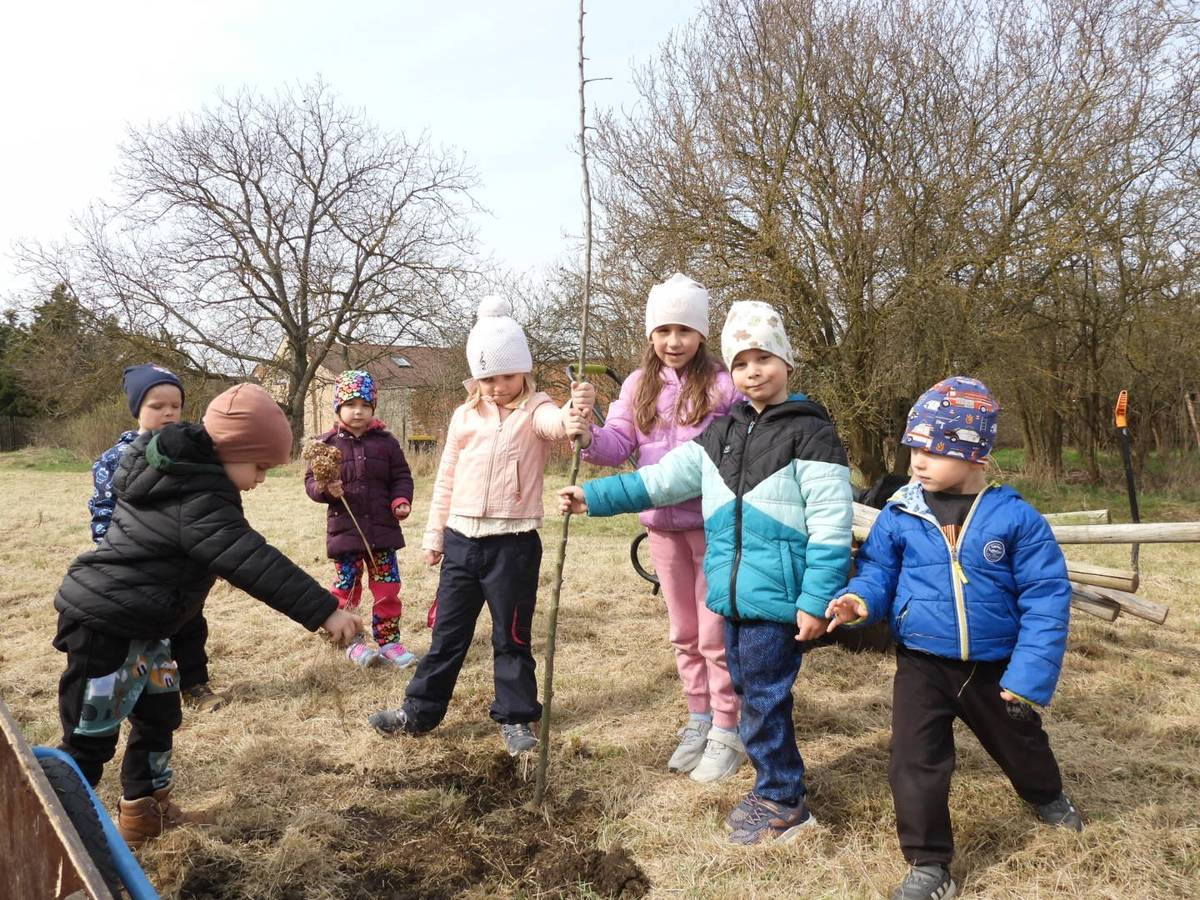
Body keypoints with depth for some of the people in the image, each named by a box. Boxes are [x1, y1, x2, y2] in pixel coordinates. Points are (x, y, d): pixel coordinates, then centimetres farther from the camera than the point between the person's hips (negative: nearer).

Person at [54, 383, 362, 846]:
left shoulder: (175, 471, 5)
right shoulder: (198, 501, -26)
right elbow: (254, 563, -33)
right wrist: (323, 611, -34)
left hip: (135, 623, 10)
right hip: (105, 625, -10)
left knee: (159, 715, 19)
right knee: (91, 738, 1)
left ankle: (144, 810, 32)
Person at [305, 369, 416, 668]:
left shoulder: (385, 441, 3)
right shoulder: (327, 443, -1)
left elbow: (401, 477, 7)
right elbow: (311, 480, 2)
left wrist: (401, 501, -9)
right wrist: (325, 488, -20)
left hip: (382, 529, 1)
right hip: (344, 529, -1)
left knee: (387, 588, 6)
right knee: (347, 589, 8)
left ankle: (389, 642, 17)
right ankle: (353, 642, 23)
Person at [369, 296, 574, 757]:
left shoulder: (534, 410, -6)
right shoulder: (465, 416, 7)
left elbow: (555, 423, -33)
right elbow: (446, 478, 13)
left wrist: (574, 416, -57)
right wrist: (434, 534, 14)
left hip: (513, 542, -4)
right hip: (461, 540, 4)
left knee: (512, 636, 8)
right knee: (448, 633, 14)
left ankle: (515, 717, 22)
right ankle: (420, 711, 27)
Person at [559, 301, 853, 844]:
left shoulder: (810, 432, -8)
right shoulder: (722, 432, 13)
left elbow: (830, 526, -12)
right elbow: (661, 480, 12)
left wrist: (816, 600, -17)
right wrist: (594, 498, 4)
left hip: (778, 597, -7)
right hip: (732, 594, 7)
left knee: (763, 697, -1)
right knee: (749, 691, 16)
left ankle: (783, 804, 17)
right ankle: (776, 787, 32)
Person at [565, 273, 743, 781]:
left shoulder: (722, 385, -11)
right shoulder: (638, 386, 4)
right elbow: (619, 447, -3)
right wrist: (588, 435, -24)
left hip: (713, 524, -5)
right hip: (662, 525, 5)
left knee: (716, 633, 5)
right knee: (684, 633, 17)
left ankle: (726, 732, 20)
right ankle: (698, 720, 33)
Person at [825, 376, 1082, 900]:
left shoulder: (1016, 518, -13)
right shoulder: (900, 516, -8)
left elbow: (1046, 602, -11)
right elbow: (878, 571, 2)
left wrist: (1028, 677, -16)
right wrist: (860, 600, -23)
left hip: (995, 667, 0)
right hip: (921, 664, 0)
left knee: (1019, 743, 25)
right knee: (914, 762, -4)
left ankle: (1047, 798, 60)